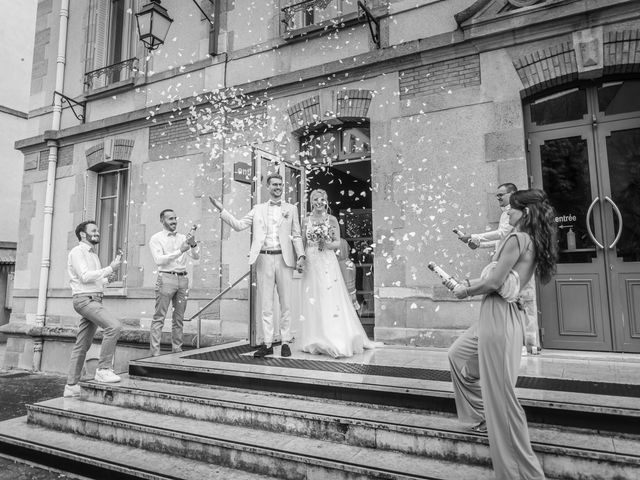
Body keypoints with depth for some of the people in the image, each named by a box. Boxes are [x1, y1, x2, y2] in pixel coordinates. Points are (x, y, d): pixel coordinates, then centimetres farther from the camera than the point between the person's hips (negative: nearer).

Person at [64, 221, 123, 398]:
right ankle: (104, 369, -19)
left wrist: (107, 279, 8)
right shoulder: (77, 251, -4)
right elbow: (85, 276, -17)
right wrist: (110, 269, -17)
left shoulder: (93, 254, 24)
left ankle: (71, 386, 16)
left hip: (94, 300, 9)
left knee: (82, 345, 10)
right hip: (84, 299, -9)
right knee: (114, 325, -26)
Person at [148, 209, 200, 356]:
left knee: (179, 318, 8)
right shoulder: (156, 238, 3)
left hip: (183, 278, 5)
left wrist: (193, 243, -11)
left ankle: (177, 350, 16)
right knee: (159, 318, -5)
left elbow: (196, 256, 8)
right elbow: (159, 260, -11)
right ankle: (155, 353, -2)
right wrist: (180, 251, -18)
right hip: (166, 277, -4)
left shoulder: (182, 237, 15)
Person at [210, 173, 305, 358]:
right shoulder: (258, 209, 13)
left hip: (284, 259, -1)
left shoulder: (291, 209, 12)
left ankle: (285, 343, 11)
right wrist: (221, 210, -2)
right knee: (265, 305, 3)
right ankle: (267, 344, 11)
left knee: (286, 304, 2)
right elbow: (238, 225, 6)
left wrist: (301, 256, -5)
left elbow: (296, 235, 8)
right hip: (264, 259, 1)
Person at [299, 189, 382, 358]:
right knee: (313, 301, 1)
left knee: (331, 298, -6)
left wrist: (329, 244, -16)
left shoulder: (332, 219, 5)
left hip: (328, 263, -2)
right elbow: (303, 243, 11)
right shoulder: (306, 221, 10)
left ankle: (336, 340, 1)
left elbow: (338, 242, 4)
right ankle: (317, 341, 10)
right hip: (311, 263, 2)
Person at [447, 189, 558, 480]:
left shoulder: (517, 238, -14)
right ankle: (487, 415, 39)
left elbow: (494, 283, -19)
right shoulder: (534, 241, 13)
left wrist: (466, 291, -3)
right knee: (457, 355, 28)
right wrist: (468, 284, 13)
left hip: (498, 315, -10)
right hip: (500, 314, 10)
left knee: (500, 391, -4)